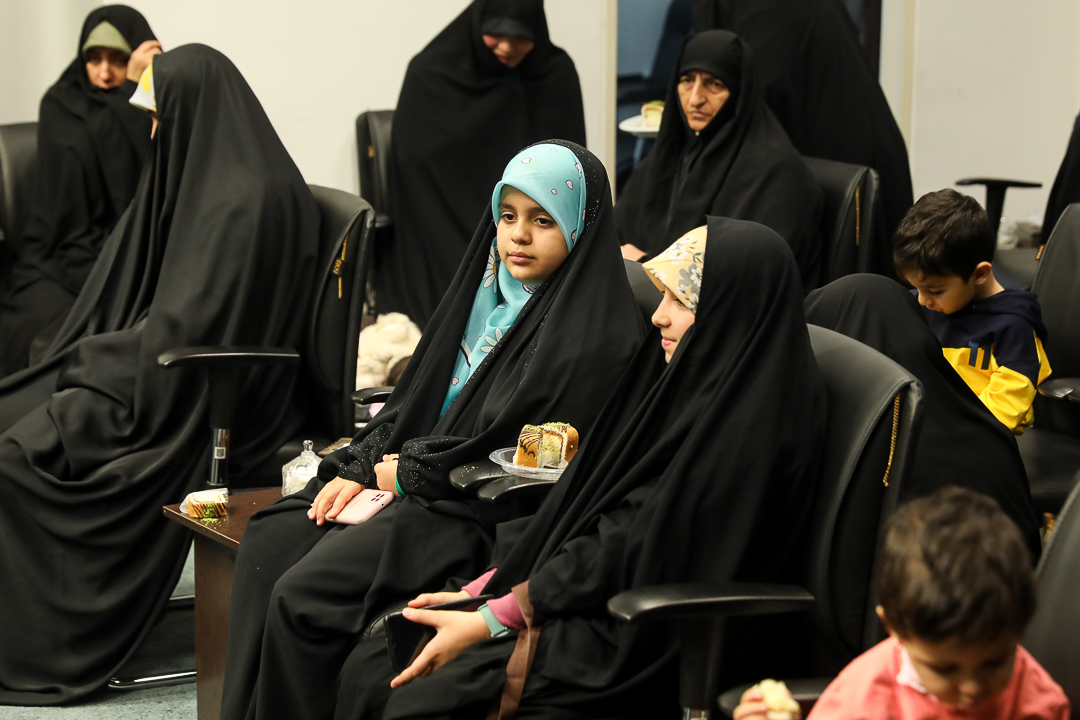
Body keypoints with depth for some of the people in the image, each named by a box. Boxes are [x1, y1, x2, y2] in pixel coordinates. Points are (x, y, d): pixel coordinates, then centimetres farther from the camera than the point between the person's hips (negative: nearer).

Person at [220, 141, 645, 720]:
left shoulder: (597, 336, -14)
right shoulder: (489, 290, 13)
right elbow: (415, 396, 16)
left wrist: (408, 474, -9)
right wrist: (360, 468, 1)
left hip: (484, 514, -9)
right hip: (414, 478, 9)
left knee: (303, 594, -20)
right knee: (269, 537, -3)